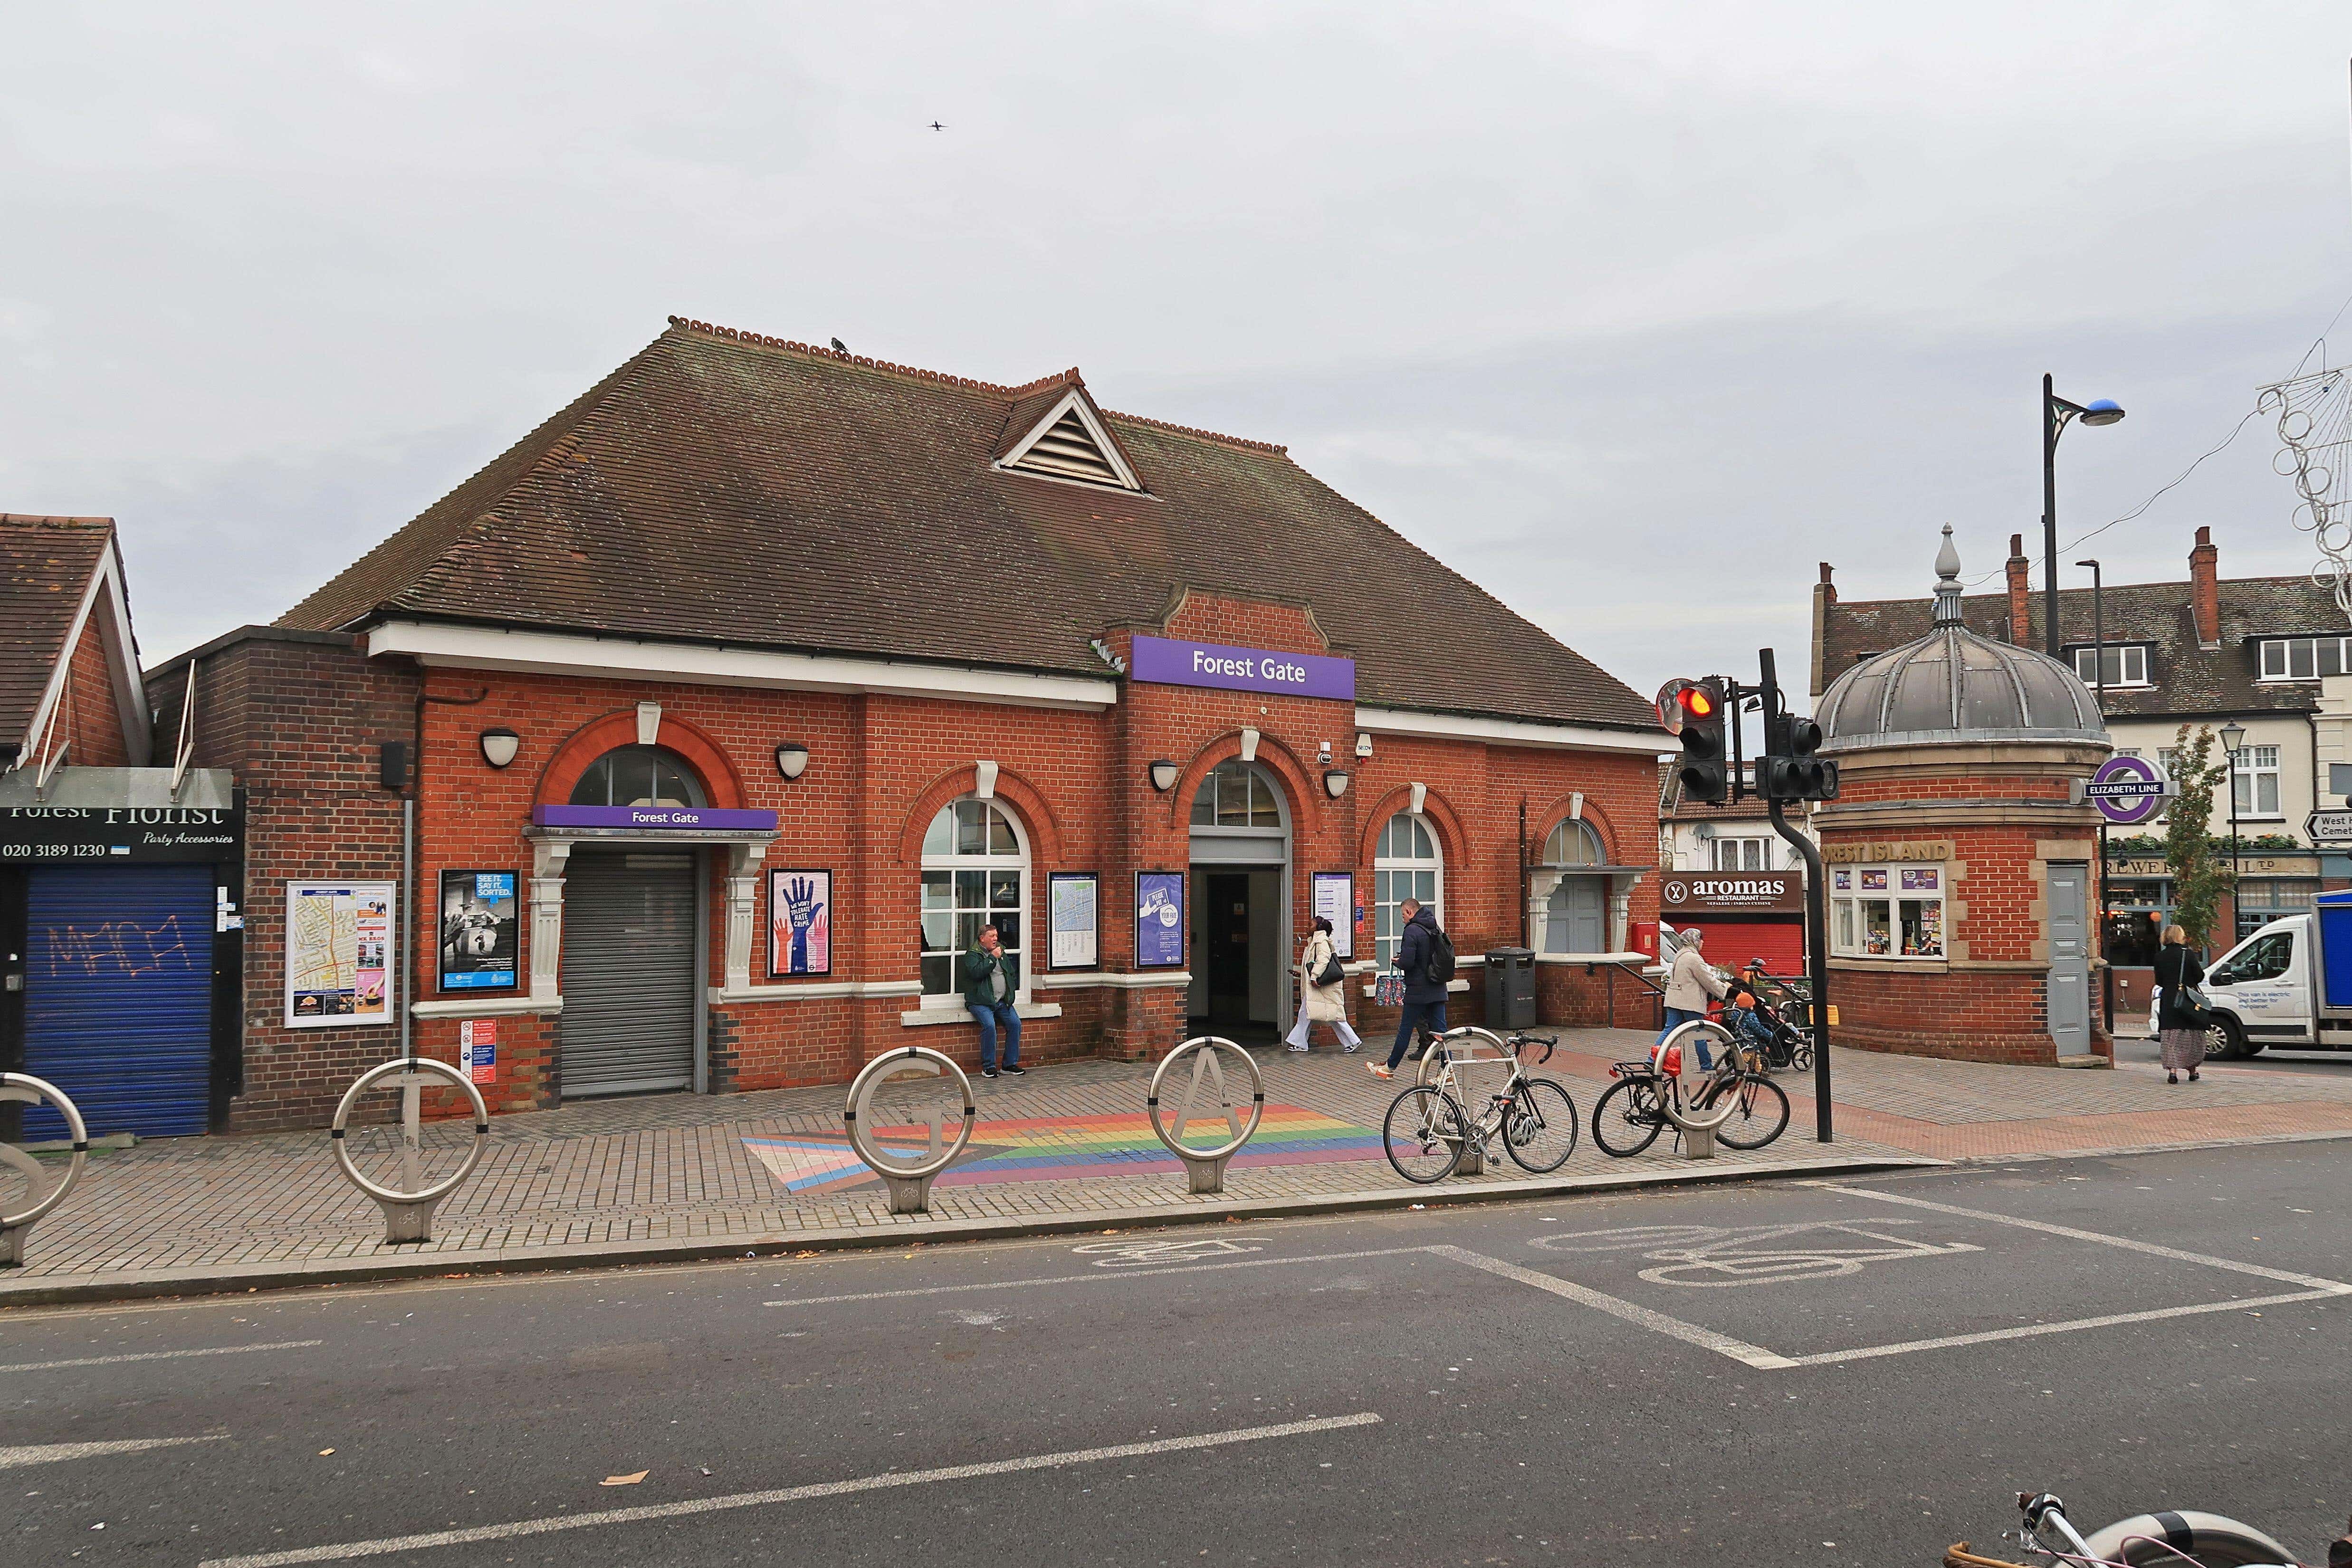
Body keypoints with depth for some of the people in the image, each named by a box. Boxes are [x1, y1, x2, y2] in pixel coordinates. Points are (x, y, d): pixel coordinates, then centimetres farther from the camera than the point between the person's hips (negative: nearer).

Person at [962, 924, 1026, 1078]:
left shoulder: (1002, 953, 18)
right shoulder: (973, 955, -1)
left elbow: (1012, 974, 26)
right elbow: (977, 972, -21)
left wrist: (1010, 992, 13)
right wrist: (993, 958, -16)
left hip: (1002, 1001, 6)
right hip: (981, 1002, -6)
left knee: (1015, 1023, -15)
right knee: (989, 1025, -29)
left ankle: (1010, 1064, -4)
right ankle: (988, 1067, -18)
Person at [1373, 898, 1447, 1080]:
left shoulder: (1412, 931, -15)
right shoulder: (1435, 929, 11)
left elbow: (1407, 962, -23)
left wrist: (1398, 962, 0)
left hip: (1418, 991, -7)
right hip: (1438, 990, 7)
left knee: (1405, 1029, 5)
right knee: (1440, 1030, 5)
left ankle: (1390, 1068, 17)